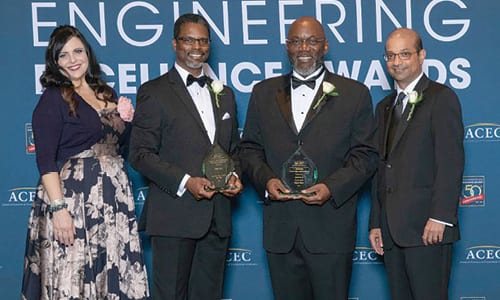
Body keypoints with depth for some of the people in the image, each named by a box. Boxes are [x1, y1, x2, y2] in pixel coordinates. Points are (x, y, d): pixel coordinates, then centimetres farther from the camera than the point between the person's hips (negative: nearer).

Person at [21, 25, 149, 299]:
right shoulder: (53, 99, -5)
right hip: (72, 198, -6)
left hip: (114, 199, 6)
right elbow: (46, 161, -12)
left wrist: (125, 119, 3)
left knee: (113, 276, 7)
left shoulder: (106, 94, 13)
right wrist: (58, 208, -20)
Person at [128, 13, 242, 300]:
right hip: (174, 215, -5)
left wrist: (234, 175, 0)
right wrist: (186, 182, -18)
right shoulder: (154, 92, -2)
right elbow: (141, 153, -7)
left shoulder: (224, 94, 17)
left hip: (217, 217, 5)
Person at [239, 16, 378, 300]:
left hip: (330, 230, -2)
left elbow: (365, 154, 0)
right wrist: (266, 180, -7)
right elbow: (249, 149, 13)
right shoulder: (264, 93, 13)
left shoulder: (355, 94, 4)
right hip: (280, 230, 3)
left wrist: (332, 187, -15)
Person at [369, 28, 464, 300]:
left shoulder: (441, 98, -2)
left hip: (427, 227, -7)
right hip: (391, 228, 7)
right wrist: (376, 223, 14)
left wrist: (440, 217, -18)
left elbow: (451, 162, -11)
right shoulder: (384, 107, 21)